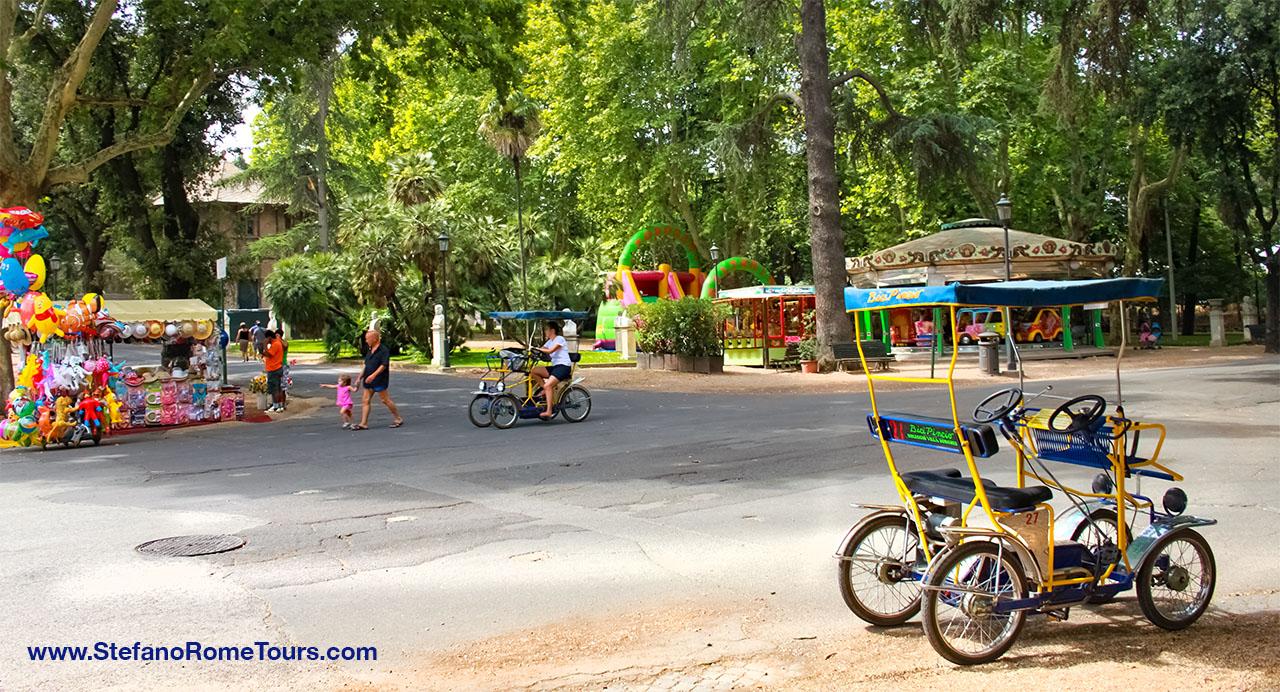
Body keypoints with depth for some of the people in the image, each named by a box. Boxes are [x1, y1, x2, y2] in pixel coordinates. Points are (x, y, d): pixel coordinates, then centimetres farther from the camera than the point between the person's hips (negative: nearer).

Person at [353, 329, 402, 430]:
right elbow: (366, 365, 22)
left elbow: (383, 365, -20)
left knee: (385, 400, -3)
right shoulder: (370, 351, 15)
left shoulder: (384, 350, -12)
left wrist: (373, 375, -30)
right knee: (365, 400, 3)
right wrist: (360, 377, 19)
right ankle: (363, 424, 4)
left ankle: (398, 419, 10)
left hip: (380, 380, -8)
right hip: (369, 380, 8)